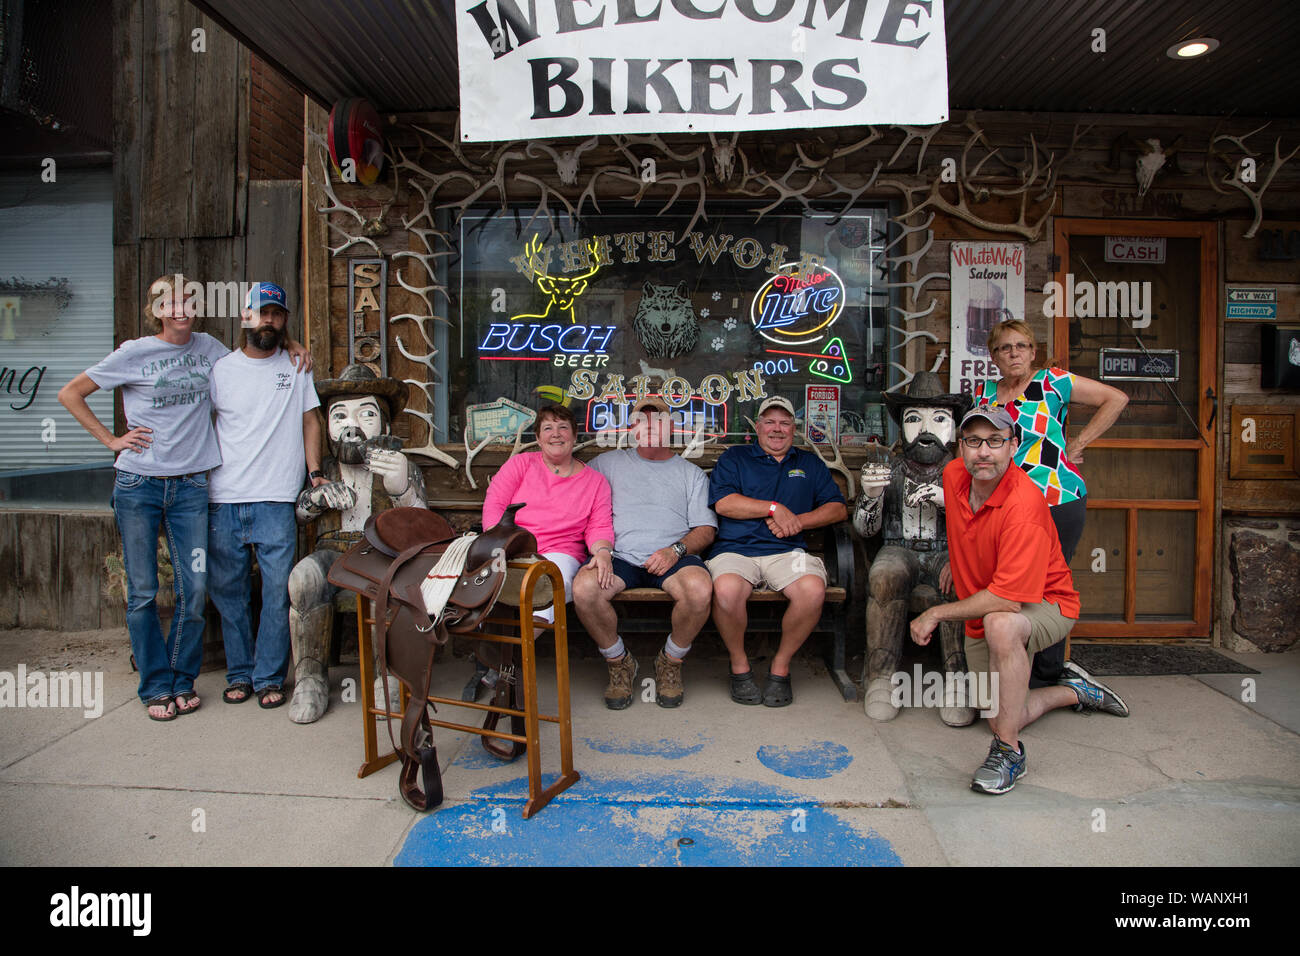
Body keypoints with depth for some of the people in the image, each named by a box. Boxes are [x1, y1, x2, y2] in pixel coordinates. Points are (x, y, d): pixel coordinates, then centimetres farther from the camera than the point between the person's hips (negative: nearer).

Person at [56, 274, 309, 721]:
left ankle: (182, 680, 17)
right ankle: (156, 687, 17)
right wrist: (111, 439, 0)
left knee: (194, 588, 0)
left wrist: (291, 345, 10)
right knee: (142, 592, 4)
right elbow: (69, 393, 8)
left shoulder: (207, 347, 9)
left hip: (190, 486, 2)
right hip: (138, 485, -2)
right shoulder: (134, 353, 1)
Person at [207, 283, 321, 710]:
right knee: (227, 590, 7)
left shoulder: (297, 366, 9)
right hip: (223, 499, 1)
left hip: (276, 499, -1)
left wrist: (315, 473, 1)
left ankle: (269, 677, 9)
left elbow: (310, 421, 11)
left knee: (278, 590, -3)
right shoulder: (221, 369, 9)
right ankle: (239, 674, 20)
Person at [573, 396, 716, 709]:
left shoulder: (692, 474, 21)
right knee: (583, 588, -31)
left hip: (673, 558, 0)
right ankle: (619, 662, -3)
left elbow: (706, 529, 12)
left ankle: (670, 662, -3)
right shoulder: (609, 463, 22)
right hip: (620, 556, 1)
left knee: (700, 589, -34)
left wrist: (676, 550, -10)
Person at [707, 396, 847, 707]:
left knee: (813, 589, -32)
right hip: (735, 550, -1)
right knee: (726, 590, -36)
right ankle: (739, 665, -8)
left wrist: (797, 521, -2)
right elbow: (723, 503, 0)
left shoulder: (810, 463, 24)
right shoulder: (734, 457, 16)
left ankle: (781, 665, -8)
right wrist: (774, 508, -5)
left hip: (787, 551, 2)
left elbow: (837, 508, 15)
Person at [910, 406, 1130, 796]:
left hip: (1045, 605, -7)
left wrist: (936, 614, -24)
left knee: (1000, 625, -41)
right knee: (1001, 719, 5)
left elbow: (1006, 601, -34)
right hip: (980, 617, 7)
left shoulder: (1024, 504, -31)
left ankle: (1008, 751, -23)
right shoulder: (953, 475, -9)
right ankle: (1074, 690, 36)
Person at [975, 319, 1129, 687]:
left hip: (1058, 502, -4)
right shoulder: (985, 392, 13)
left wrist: (1078, 443, 0)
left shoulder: (1052, 382, 1)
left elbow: (1116, 398, 4)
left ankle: (1047, 677, 11)